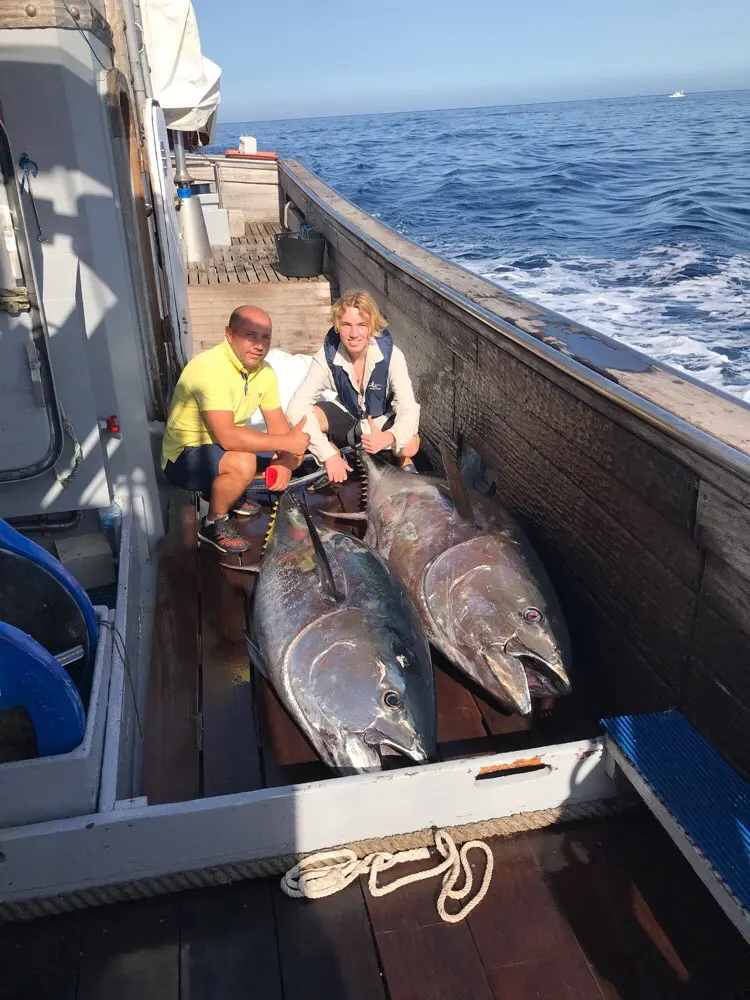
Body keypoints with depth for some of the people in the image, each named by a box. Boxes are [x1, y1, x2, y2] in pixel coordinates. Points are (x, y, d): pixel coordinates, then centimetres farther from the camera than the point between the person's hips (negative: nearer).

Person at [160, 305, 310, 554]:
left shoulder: (264, 371, -3)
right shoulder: (210, 368, -30)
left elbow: (277, 421, 3)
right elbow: (228, 437, -37)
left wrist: (283, 459, -16)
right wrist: (286, 442, -32)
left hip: (224, 446, 8)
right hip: (184, 457, -8)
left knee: (295, 453, 2)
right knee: (244, 463, -36)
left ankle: (227, 491, 16)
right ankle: (213, 524, -9)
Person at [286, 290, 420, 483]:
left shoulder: (390, 355, -25)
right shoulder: (328, 355, -23)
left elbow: (408, 408, -31)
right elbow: (297, 406, -31)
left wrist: (388, 437, -54)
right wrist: (329, 455, -39)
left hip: (382, 422, -1)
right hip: (347, 415, 2)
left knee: (409, 444, -35)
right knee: (302, 416, -28)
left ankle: (404, 461, 4)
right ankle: (337, 457, 0)